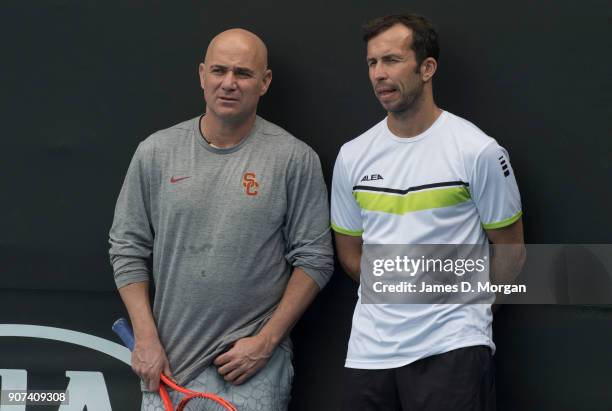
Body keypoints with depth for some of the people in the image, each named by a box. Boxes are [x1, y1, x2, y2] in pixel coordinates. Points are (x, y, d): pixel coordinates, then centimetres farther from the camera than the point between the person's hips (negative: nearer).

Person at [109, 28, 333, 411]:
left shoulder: (295, 159, -4)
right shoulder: (156, 152, 3)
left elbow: (313, 260, -3)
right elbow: (128, 249, 6)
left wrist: (266, 341, -8)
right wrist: (146, 339, -1)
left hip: (255, 366, -2)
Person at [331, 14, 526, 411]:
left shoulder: (478, 151, -6)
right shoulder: (352, 156, 6)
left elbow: (511, 249, 2)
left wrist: (465, 308, 8)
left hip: (453, 347, -4)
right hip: (370, 347, 4)